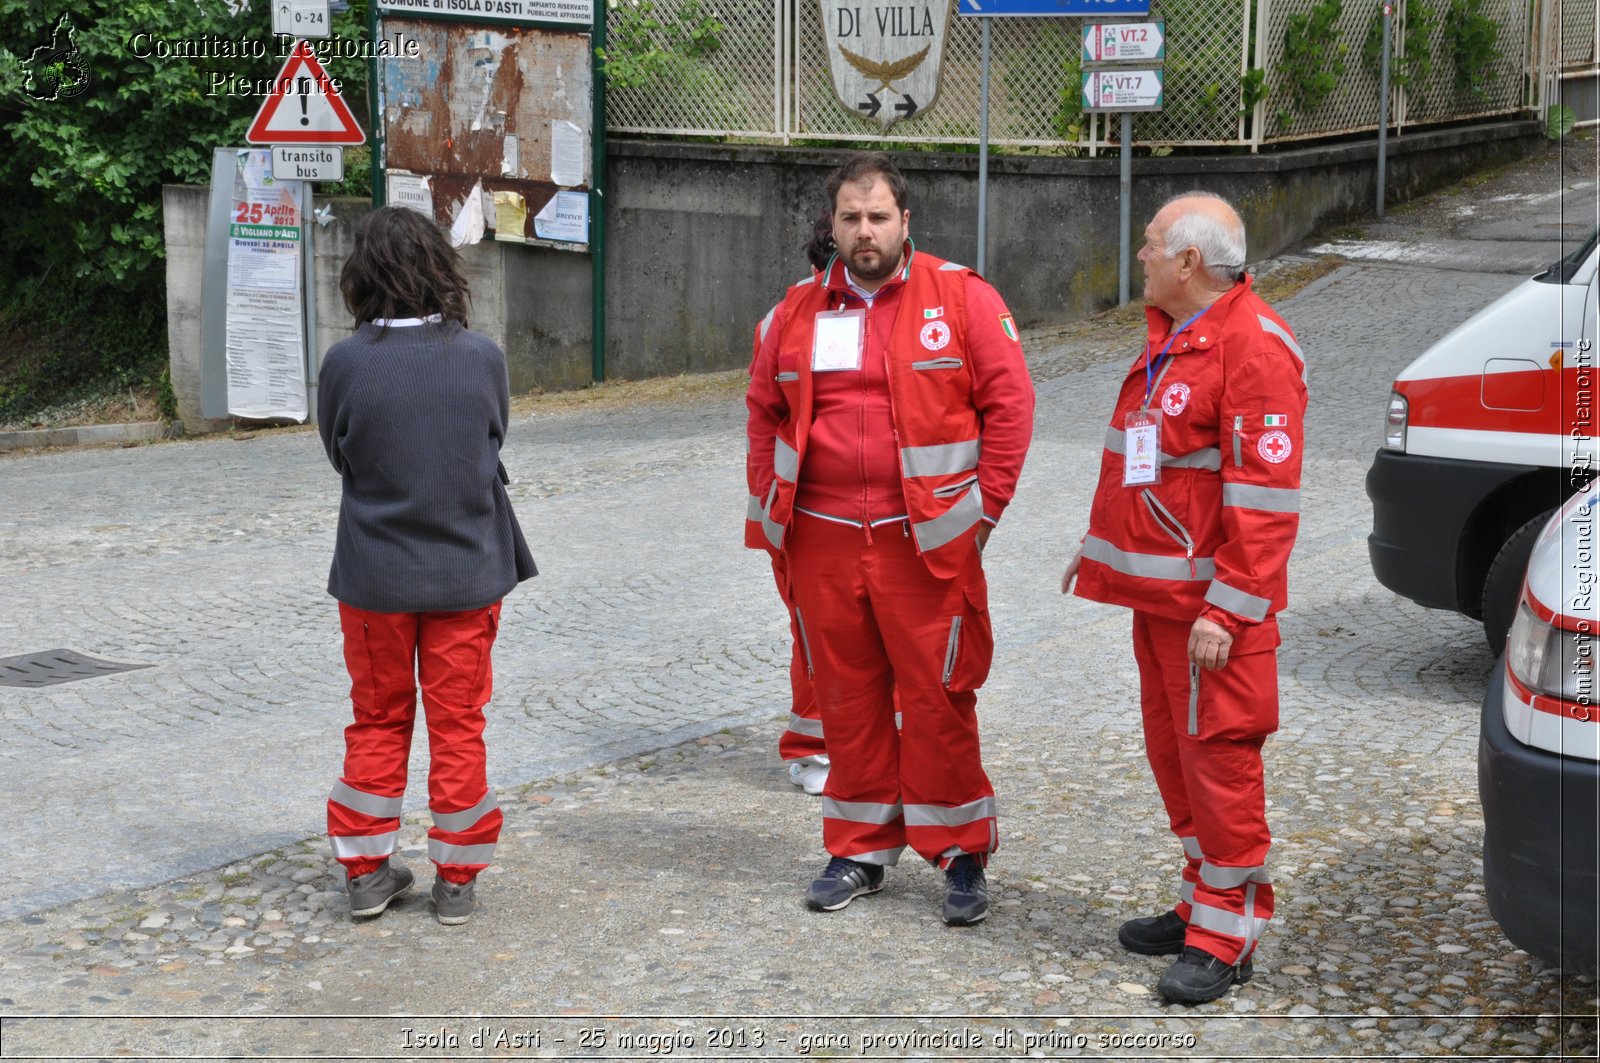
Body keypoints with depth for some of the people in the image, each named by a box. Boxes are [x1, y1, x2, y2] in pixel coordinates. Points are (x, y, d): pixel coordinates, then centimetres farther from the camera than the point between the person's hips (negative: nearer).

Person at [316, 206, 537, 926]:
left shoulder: (346, 363, -14)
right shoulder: (482, 357, -10)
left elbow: (337, 455, -1)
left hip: (375, 576, 0)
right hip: (466, 571, 0)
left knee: (377, 720, 15)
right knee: (458, 724, 11)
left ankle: (367, 870, 21)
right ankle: (456, 880, 17)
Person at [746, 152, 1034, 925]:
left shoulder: (963, 299, -2)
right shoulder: (798, 312, 9)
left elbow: (1010, 404, -3)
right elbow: (764, 412, 18)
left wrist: (982, 509, -6)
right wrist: (771, 508, 11)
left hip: (927, 540, -4)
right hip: (823, 540, 4)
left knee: (938, 696, -1)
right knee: (846, 697, 11)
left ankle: (960, 853, 12)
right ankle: (860, 849, 24)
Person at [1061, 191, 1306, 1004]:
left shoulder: (1253, 349, -17)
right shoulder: (1170, 335, 14)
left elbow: (1263, 497, -21)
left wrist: (1227, 609, -22)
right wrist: (1099, 548, 23)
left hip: (1210, 602, -10)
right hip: (1155, 592, 10)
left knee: (1218, 755, -3)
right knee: (1172, 752, 16)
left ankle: (1227, 935, 6)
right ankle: (1200, 905, 29)